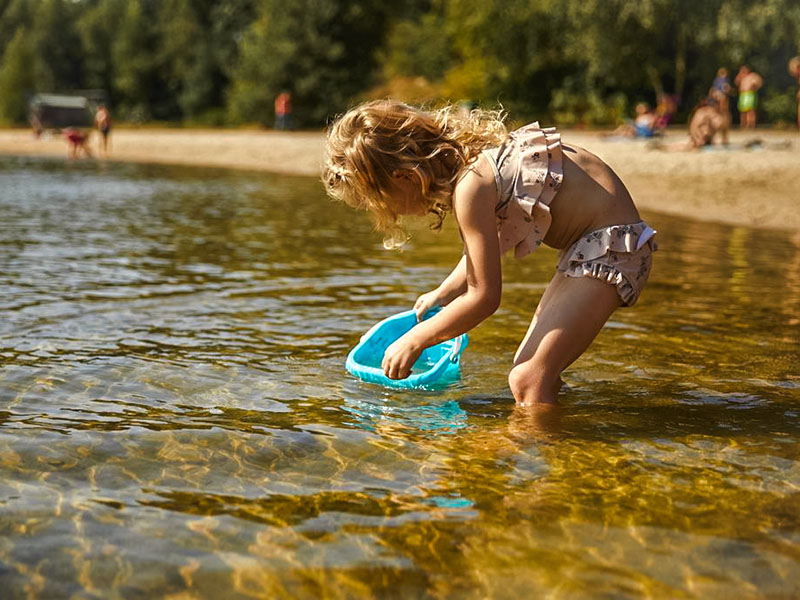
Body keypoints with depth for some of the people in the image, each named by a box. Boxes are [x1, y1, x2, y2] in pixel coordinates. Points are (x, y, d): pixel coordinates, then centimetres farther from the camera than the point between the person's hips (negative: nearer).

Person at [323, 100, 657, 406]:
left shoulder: (470, 186, -25)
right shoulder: (455, 158, 4)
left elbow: (484, 296, -17)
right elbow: (481, 248, 22)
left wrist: (413, 341, -6)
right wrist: (442, 293, 35)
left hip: (613, 242, -10)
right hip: (592, 241, 10)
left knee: (528, 380, -17)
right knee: (529, 365, 16)